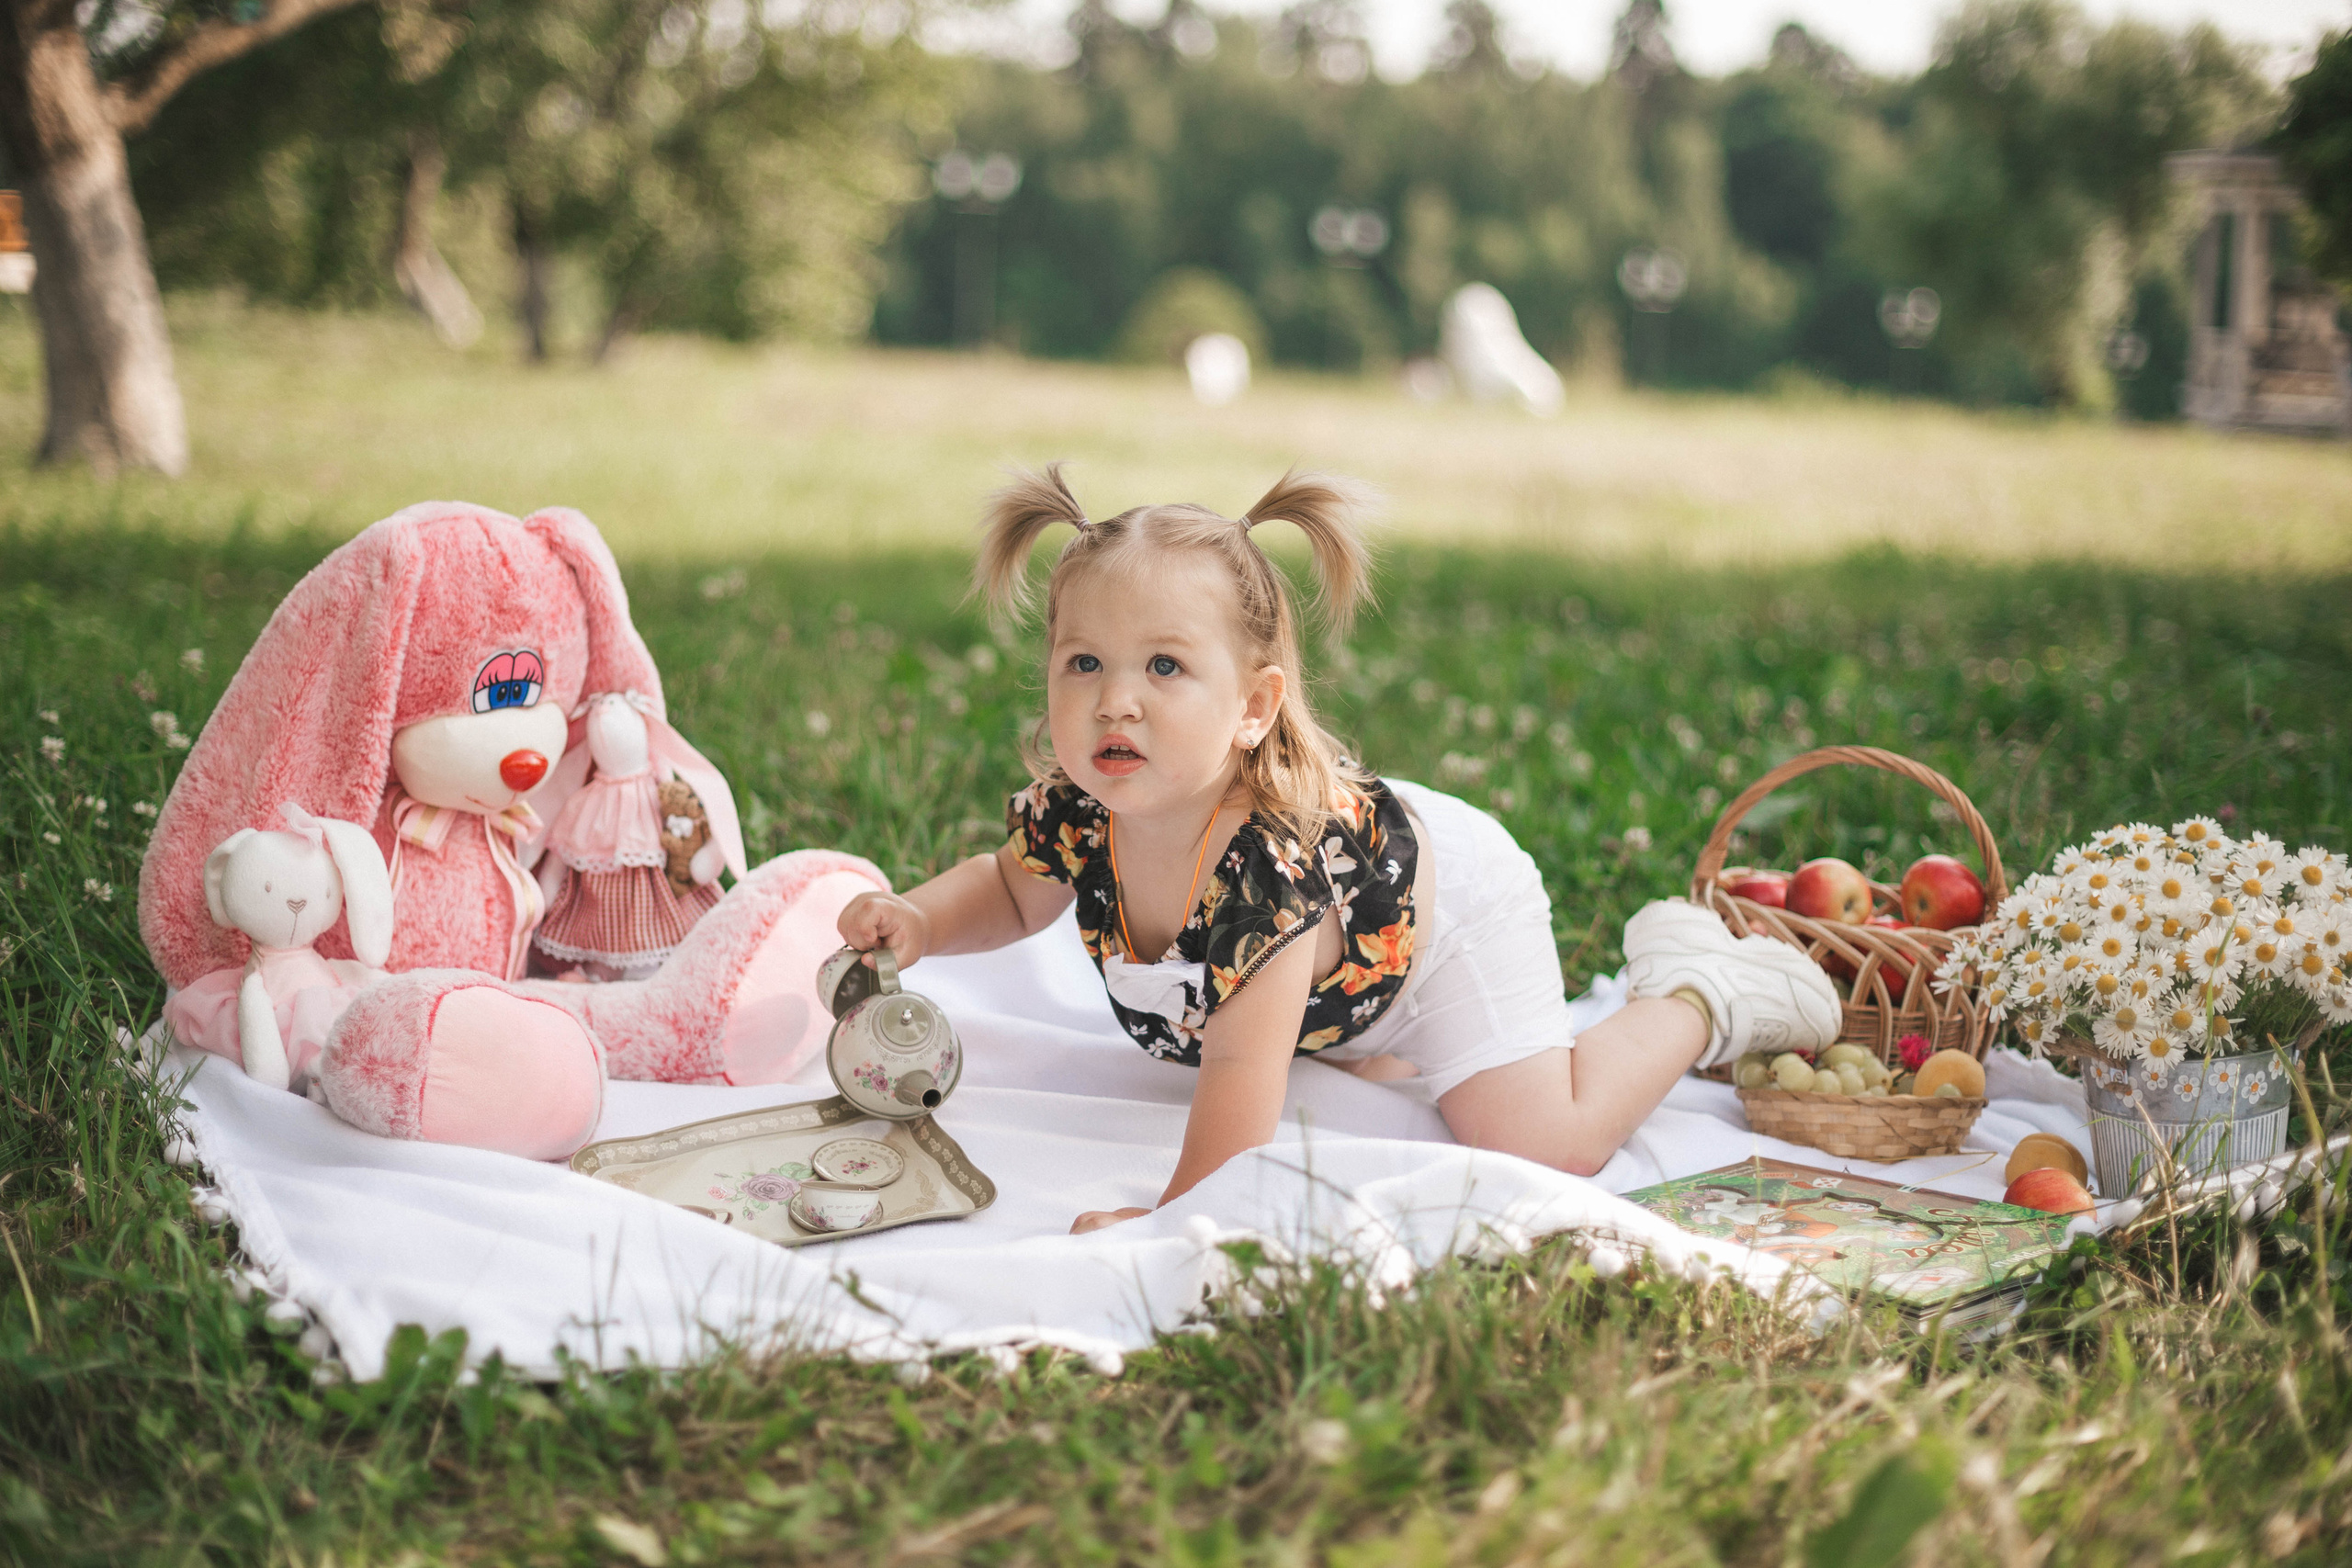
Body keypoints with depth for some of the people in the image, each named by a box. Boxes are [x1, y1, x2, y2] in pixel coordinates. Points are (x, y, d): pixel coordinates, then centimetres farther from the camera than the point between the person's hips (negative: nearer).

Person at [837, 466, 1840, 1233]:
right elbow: (1011, 891, 0)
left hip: (1449, 906, -7)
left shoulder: (1269, 858, -45)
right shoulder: (1076, 813, -24)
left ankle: (1700, 996, 7)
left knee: (1540, 1149, -17)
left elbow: (1241, 1064, -44)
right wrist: (916, 919, -19)